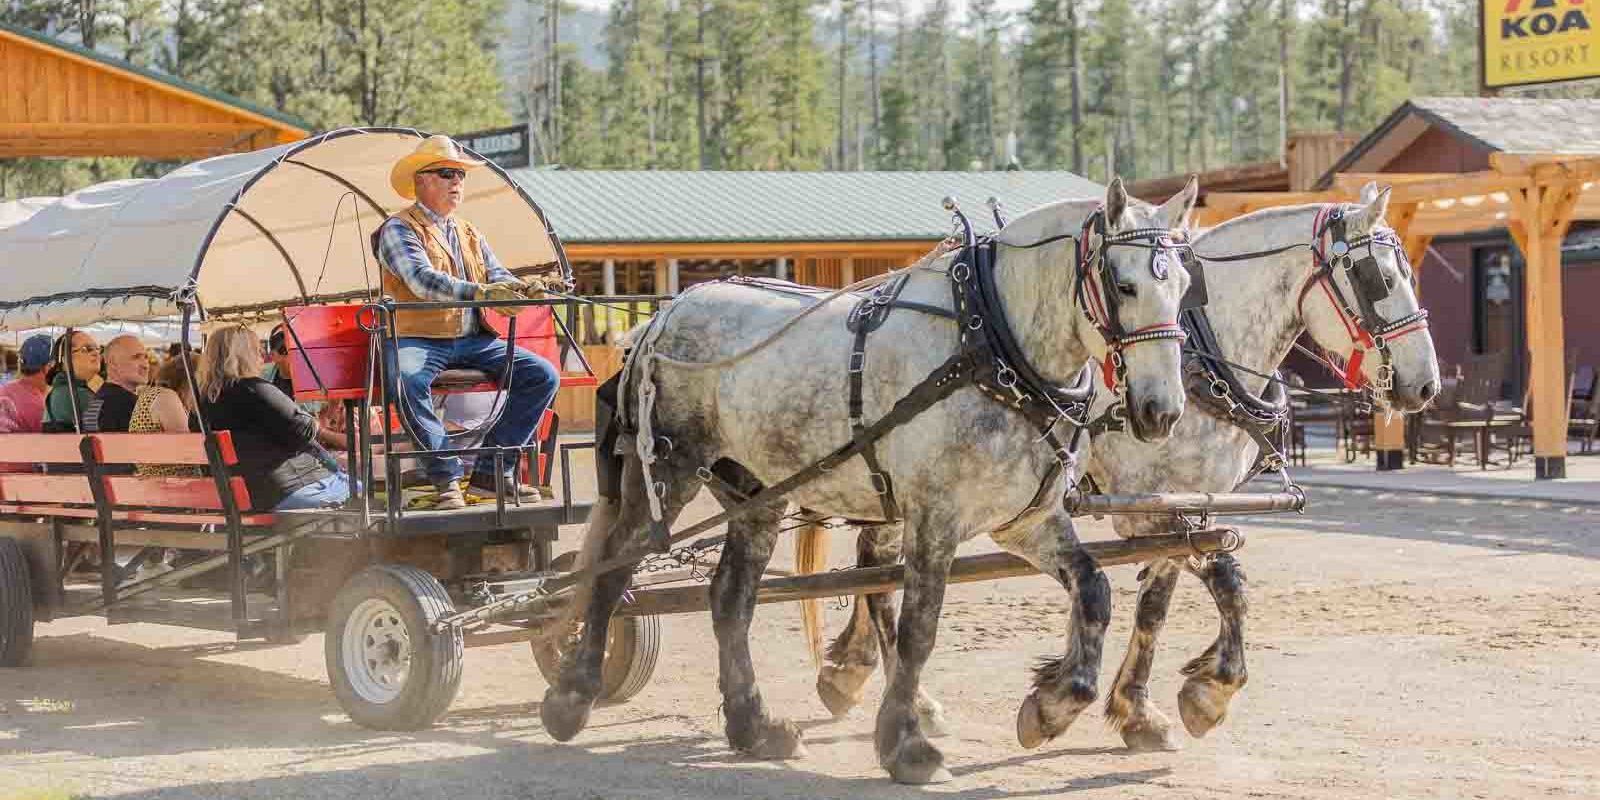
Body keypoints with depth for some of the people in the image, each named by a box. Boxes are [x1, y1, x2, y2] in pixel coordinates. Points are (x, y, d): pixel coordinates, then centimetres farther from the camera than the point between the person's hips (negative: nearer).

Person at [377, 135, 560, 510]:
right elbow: (422, 279, -19)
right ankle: (446, 477, -26)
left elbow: (497, 276, 11)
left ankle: (490, 471, -8)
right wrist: (479, 292, -33)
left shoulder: (470, 234, 21)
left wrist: (522, 288, -15)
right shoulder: (399, 229, -2)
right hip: (417, 339, -6)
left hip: (473, 340, 6)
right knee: (408, 380, -40)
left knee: (543, 375, -11)